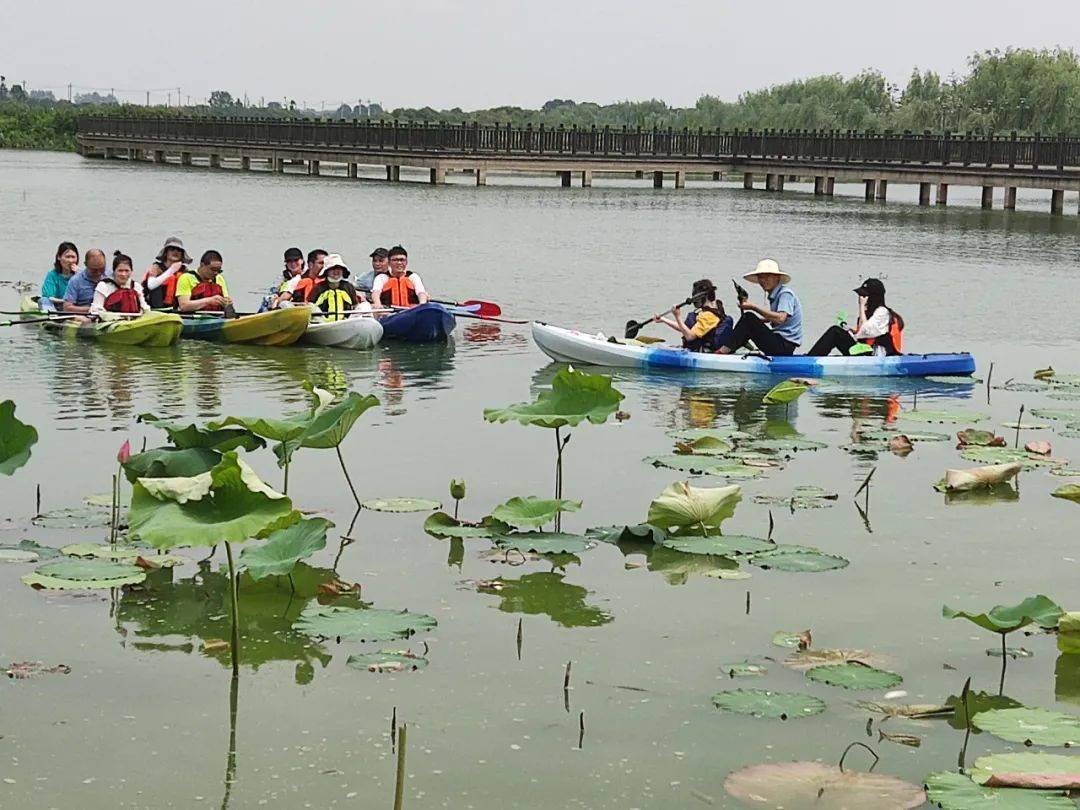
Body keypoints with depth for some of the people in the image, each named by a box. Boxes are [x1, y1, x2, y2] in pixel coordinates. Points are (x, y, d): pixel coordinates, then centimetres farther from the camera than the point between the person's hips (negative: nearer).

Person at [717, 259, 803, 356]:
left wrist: (754, 307, -24)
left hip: (785, 346, -10)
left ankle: (724, 350, -15)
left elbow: (780, 318, -27)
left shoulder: (786, 294, -12)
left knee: (749, 317, -17)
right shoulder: (773, 295, 17)